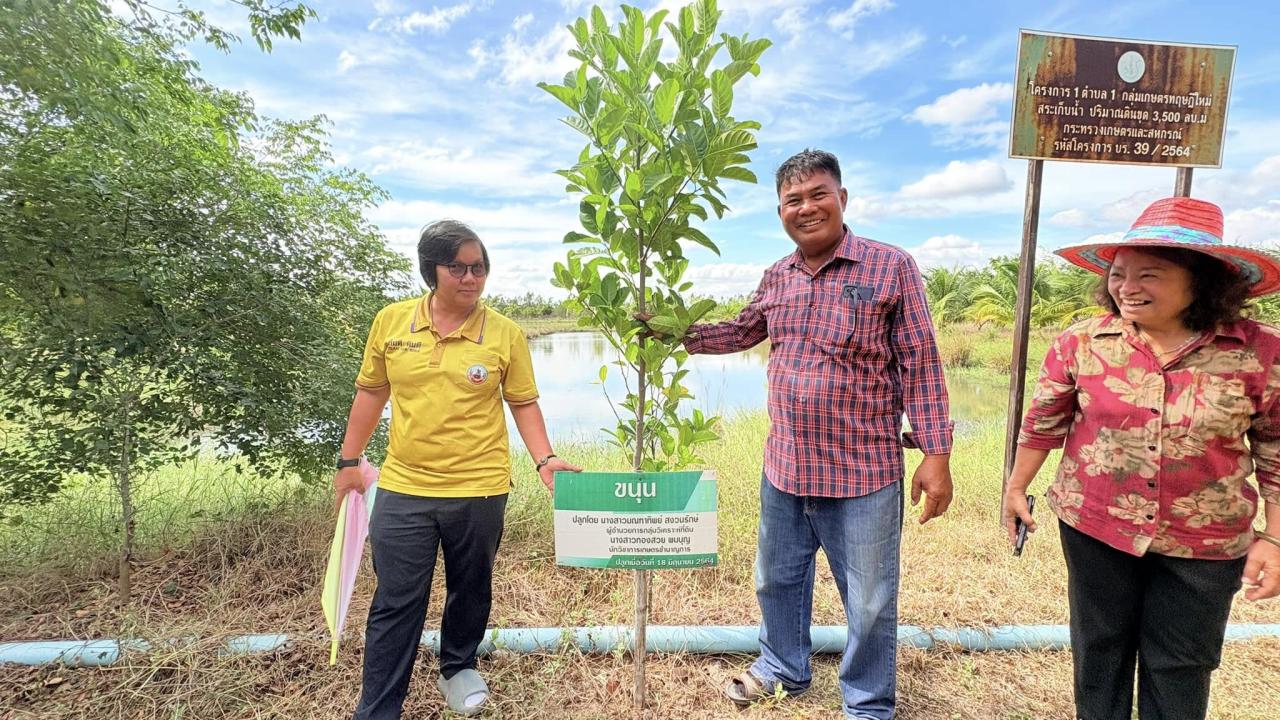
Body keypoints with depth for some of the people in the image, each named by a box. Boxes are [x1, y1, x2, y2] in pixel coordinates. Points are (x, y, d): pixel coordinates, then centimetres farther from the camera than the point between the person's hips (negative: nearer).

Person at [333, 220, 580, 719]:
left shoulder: (505, 334, -7)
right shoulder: (390, 321, -2)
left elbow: (523, 403, -1)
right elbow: (371, 392, 9)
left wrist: (544, 459, -13)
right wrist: (349, 461, 11)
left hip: (479, 491, 0)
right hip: (402, 490, 1)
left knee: (470, 591, 20)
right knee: (395, 603, 10)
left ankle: (458, 668, 47)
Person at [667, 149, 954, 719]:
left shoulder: (891, 267, -8)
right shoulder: (776, 278, 6)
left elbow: (919, 365, -8)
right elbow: (741, 332, 21)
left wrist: (935, 454, -11)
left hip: (863, 474, -4)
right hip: (784, 468, 5)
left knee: (869, 602, 12)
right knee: (776, 580, 21)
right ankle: (783, 668, 48)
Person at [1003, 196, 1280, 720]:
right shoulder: (1081, 343, -10)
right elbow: (1044, 423, 1)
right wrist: (1016, 488, 7)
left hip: (1204, 546, 0)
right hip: (1094, 529, 1)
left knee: (1179, 672, 17)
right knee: (1099, 654, 19)